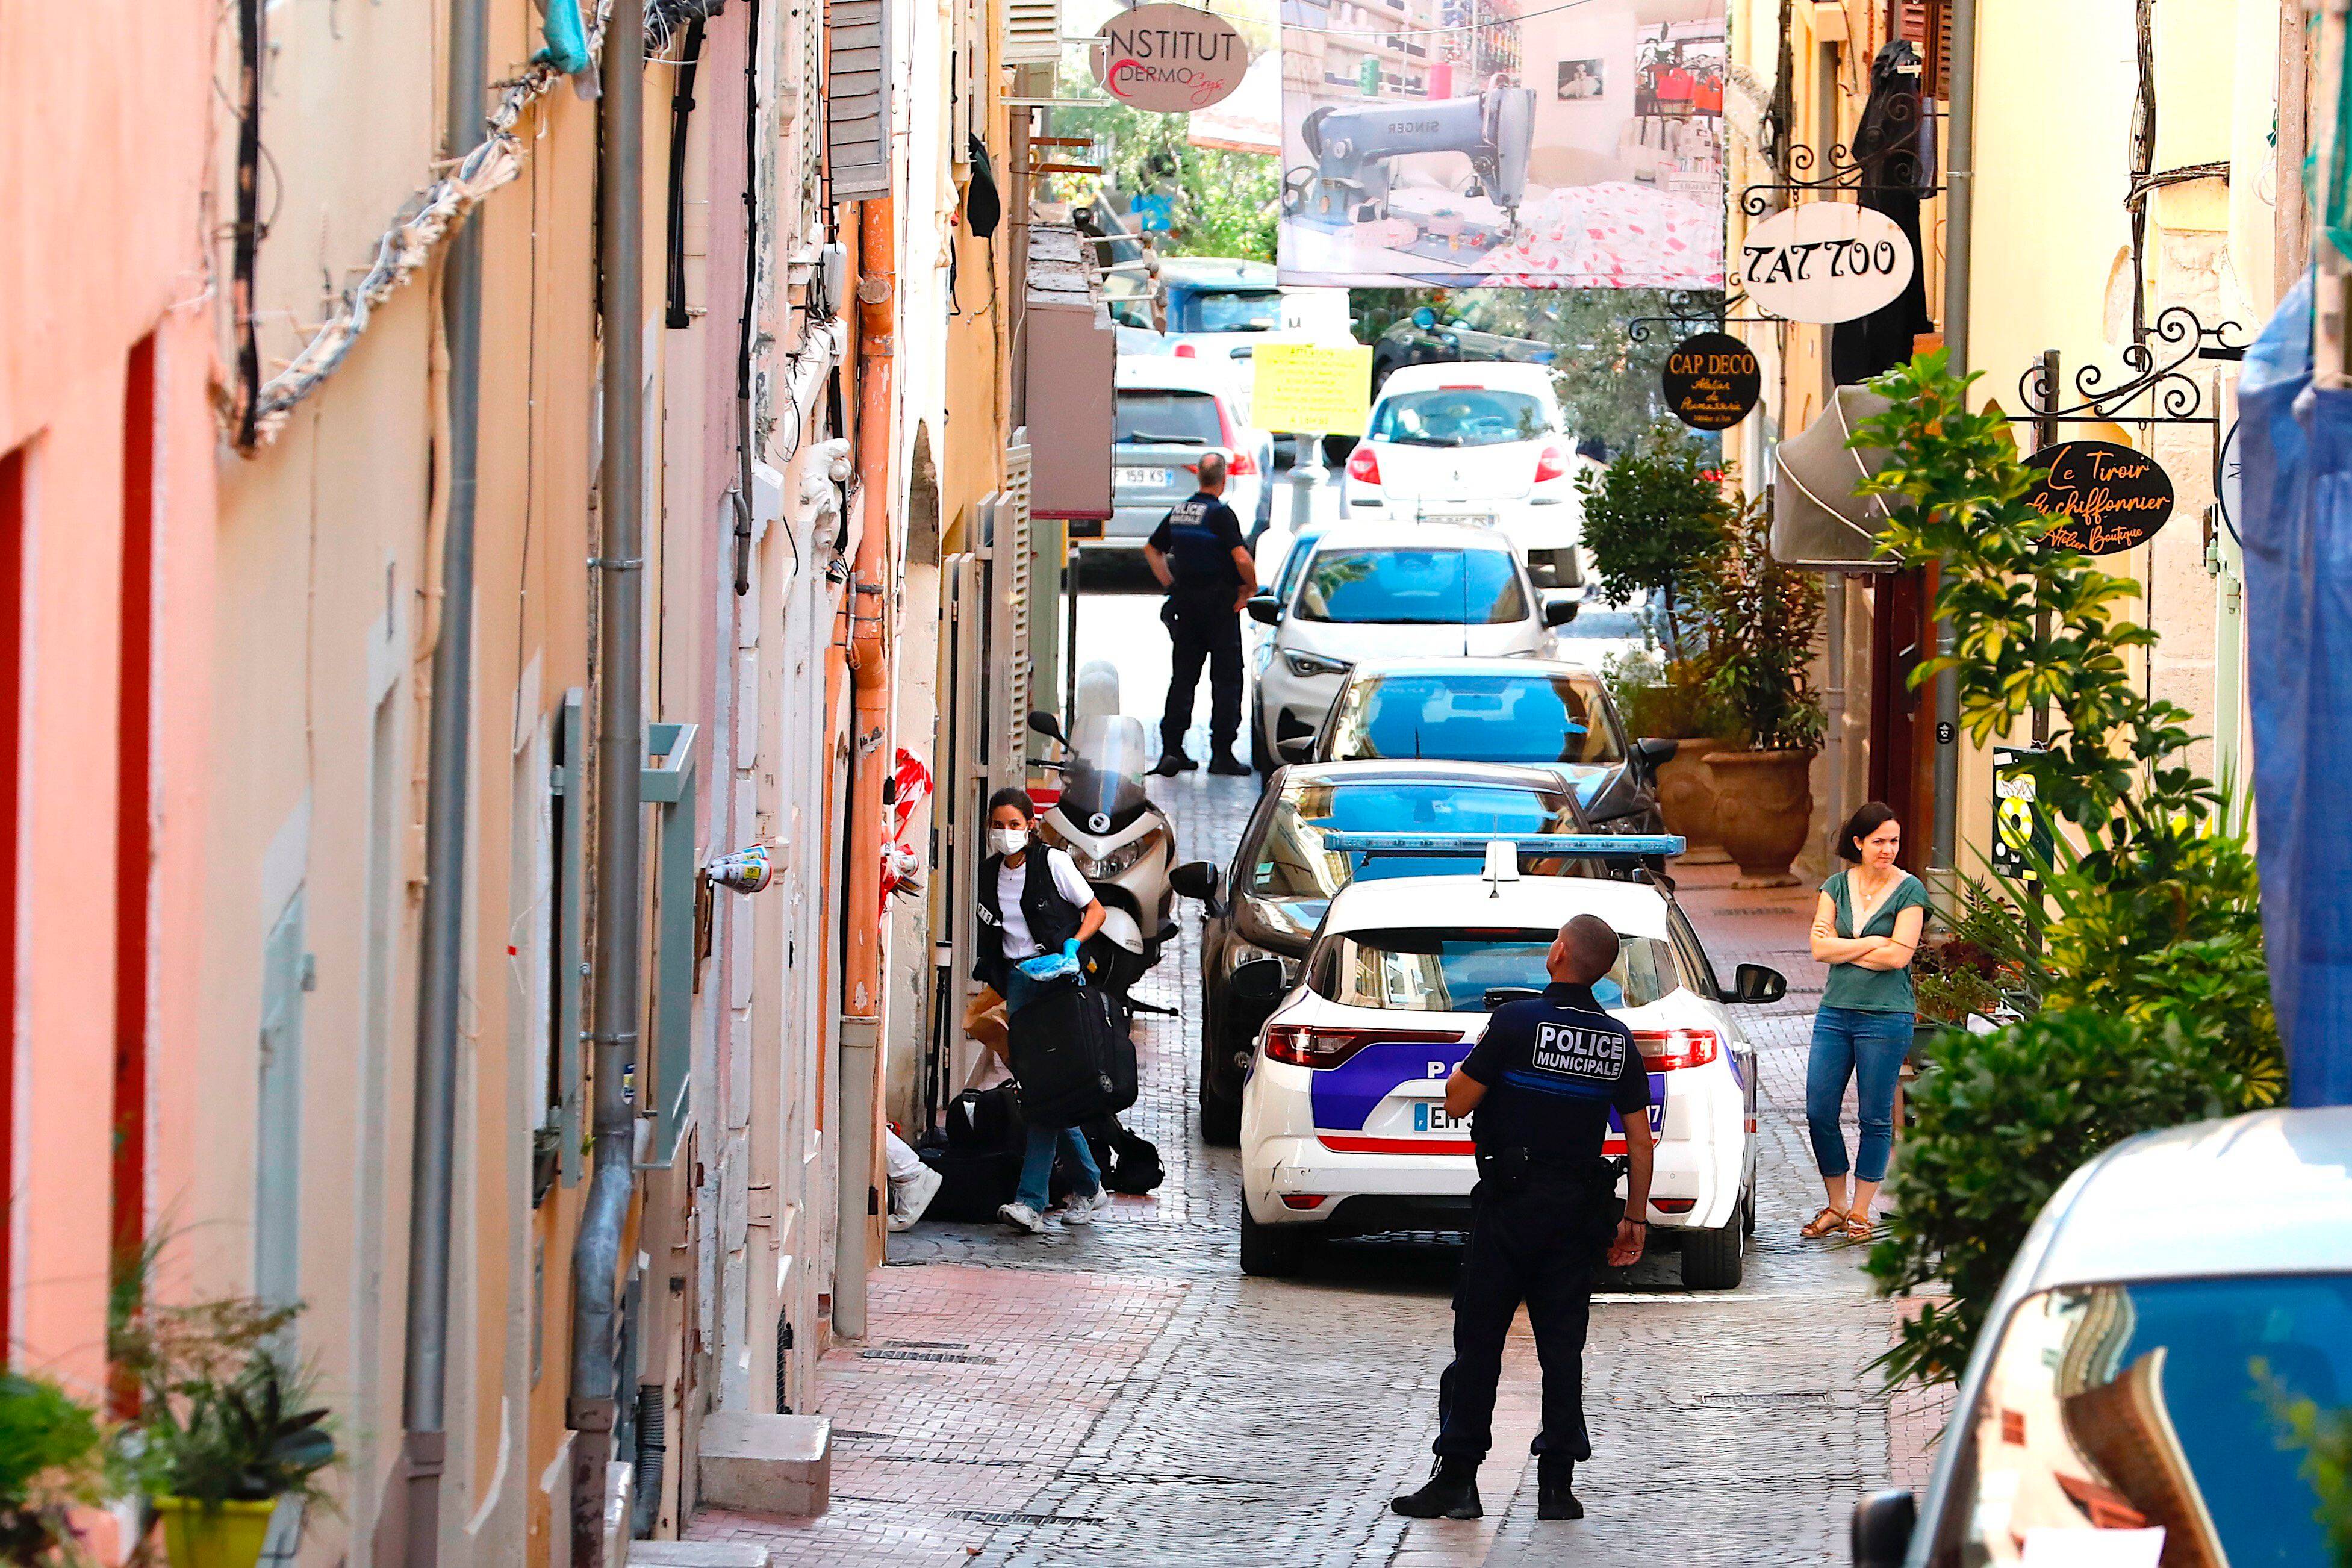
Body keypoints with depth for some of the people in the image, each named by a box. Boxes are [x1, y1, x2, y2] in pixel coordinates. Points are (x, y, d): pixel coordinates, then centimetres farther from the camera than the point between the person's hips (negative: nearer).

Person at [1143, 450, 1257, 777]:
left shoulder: (1178, 512, 8)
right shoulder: (1221, 514, -14)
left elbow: (1152, 550, 19)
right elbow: (1242, 558, -23)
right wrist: (1250, 589, -6)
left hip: (1186, 603, 6)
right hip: (1219, 603, -6)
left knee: (1182, 678, 11)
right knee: (1226, 679, 0)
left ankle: (1171, 749, 6)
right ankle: (1222, 753, -2)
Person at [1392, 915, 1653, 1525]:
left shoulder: (1518, 1022, -11)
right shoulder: (1618, 1041, 4)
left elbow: (1458, 1103, -7)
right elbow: (1640, 1141, 7)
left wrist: (1469, 1061, 13)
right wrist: (1635, 1218, 15)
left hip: (1512, 1204, -4)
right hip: (1579, 1212, 4)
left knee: (1479, 1343, 1)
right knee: (1561, 1347, 8)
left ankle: (1457, 1478, -1)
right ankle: (1557, 1485, 6)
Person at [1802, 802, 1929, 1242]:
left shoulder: (1909, 890, -3)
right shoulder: (1837, 887, 8)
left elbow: (1898, 955, -13)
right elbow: (1820, 947, -2)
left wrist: (1842, 949, -6)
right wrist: (1873, 943, -10)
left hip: (1885, 1016, -4)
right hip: (1835, 1012, 4)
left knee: (1875, 1118, 1)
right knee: (1819, 1113, 2)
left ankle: (1860, 1212, 11)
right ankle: (1835, 1207, 17)